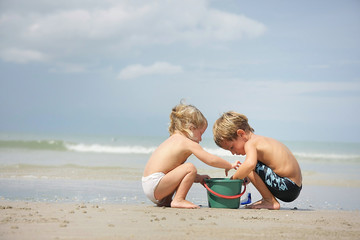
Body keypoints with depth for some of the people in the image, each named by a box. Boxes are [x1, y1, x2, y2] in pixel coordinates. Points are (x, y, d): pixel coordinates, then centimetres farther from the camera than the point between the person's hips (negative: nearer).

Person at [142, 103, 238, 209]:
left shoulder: (174, 139, 21)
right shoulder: (189, 143, -7)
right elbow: (211, 160, -9)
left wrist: (198, 178, 22)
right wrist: (230, 165, 6)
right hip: (155, 185, -10)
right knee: (190, 168, -17)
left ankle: (165, 201, 19)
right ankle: (178, 200, -13)